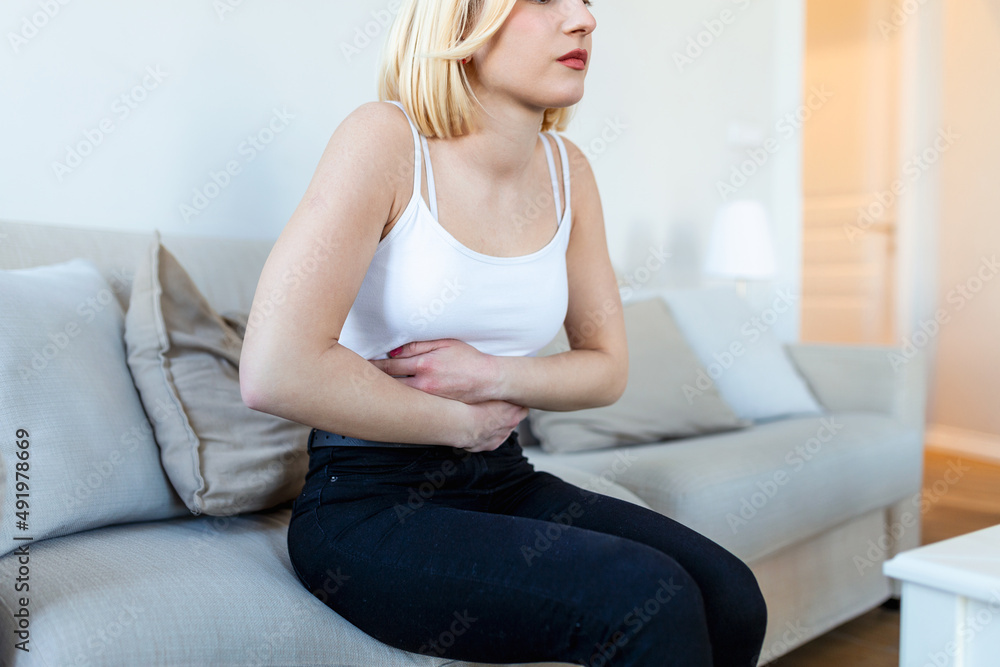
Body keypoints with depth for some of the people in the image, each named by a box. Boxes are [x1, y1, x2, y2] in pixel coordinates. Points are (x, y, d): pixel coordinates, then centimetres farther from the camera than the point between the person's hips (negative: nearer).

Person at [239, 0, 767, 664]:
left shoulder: (566, 168, 4)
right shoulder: (386, 139, -14)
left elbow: (608, 367, 9)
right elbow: (275, 372, -23)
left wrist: (494, 374, -11)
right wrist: (464, 423, -12)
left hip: (504, 484, 6)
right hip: (366, 508, -5)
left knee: (730, 597, -12)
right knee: (651, 603, -24)